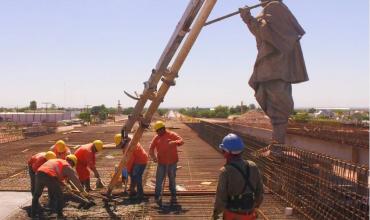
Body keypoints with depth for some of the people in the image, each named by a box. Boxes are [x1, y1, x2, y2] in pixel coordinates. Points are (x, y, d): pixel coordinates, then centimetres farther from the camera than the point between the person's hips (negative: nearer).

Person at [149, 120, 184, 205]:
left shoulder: (172, 135, -4)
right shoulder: (156, 138, 5)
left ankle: (173, 196, 23)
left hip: (172, 162, -2)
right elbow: (151, 149, 2)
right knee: (159, 180, -2)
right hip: (161, 162, 2)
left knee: (172, 179, 9)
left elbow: (181, 141, -13)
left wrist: (174, 142, -33)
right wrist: (153, 156, -16)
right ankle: (157, 197, 4)